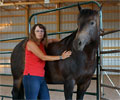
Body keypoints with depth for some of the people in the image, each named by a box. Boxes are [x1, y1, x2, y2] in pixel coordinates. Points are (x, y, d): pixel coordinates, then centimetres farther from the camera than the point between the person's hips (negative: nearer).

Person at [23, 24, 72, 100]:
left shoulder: (42, 44, 13)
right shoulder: (30, 43, -9)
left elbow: (52, 40, 33)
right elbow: (43, 57, -13)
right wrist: (61, 57, -8)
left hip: (41, 78, 8)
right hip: (31, 77, -8)